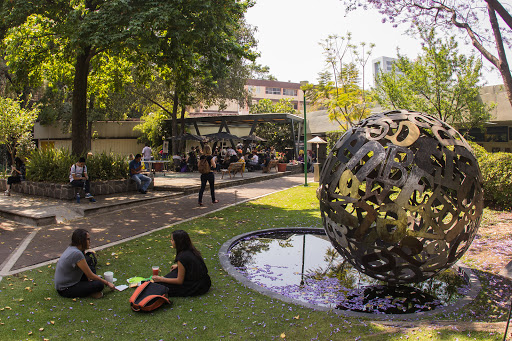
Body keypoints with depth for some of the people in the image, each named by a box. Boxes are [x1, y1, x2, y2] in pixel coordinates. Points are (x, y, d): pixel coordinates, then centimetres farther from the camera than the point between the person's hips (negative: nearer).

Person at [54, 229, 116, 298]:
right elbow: (91, 276, -17)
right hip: (65, 290, -10)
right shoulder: (77, 253, -26)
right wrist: (107, 283, -8)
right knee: (99, 285, -20)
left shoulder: (71, 248, 3)